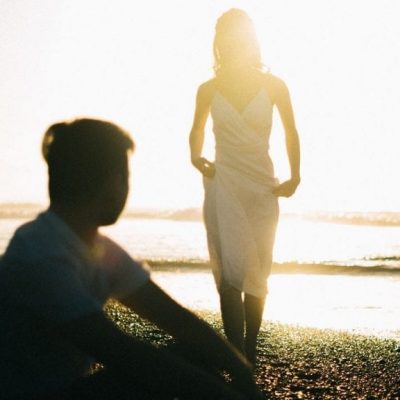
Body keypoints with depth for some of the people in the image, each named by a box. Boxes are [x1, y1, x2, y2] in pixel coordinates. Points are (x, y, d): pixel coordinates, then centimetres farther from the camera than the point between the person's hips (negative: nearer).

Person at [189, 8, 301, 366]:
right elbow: (197, 131, 18)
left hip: (262, 188, 1)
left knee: (257, 273, 4)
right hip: (223, 185, -1)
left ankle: (250, 352, 15)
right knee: (231, 272, -11)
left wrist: (294, 177, 6)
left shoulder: (273, 86, 0)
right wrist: (196, 157, -1)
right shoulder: (209, 90, 2)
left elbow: (291, 131, 12)